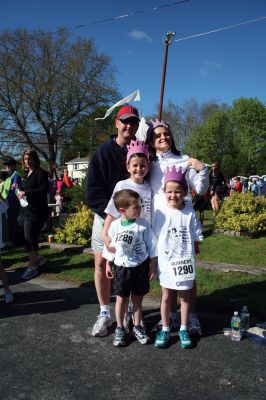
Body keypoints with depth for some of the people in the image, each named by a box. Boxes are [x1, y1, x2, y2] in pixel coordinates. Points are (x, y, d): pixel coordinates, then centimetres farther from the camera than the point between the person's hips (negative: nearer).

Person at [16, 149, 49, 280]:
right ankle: (38, 258, 30)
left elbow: (44, 189, -19)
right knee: (28, 237, 11)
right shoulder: (27, 173, 16)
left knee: (30, 237, -6)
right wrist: (20, 192, 5)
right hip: (26, 210, 8)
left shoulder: (40, 172, -8)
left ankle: (32, 267, 5)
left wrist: (26, 193, -21)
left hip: (36, 211, -8)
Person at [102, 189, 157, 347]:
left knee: (138, 298, 12)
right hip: (122, 268, 0)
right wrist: (108, 265, 9)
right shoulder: (115, 226, -8)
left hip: (141, 267, 0)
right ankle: (120, 329, 25)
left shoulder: (144, 224, -9)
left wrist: (153, 266, -2)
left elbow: (152, 246, -3)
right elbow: (109, 247, 4)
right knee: (121, 298, 9)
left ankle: (137, 327, 30)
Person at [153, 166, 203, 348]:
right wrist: (154, 262, 0)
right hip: (166, 261, 0)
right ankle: (165, 330, 29)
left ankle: (184, 329, 30)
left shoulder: (190, 213, -7)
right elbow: (155, 237, -1)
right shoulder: (160, 213, -6)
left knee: (185, 296, 14)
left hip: (185, 261, 0)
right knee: (166, 296, 13)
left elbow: (196, 239, 0)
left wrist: (193, 255, -1)